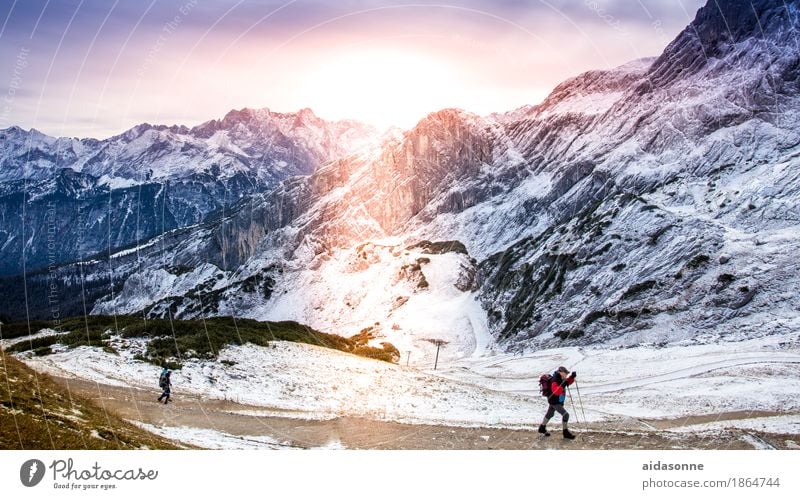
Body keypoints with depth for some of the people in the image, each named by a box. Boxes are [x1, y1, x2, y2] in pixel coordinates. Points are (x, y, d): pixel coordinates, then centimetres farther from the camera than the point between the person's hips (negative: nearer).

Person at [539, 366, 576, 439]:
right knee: (565, 414, -13)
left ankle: (542, 428, 43)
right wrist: (562, 385, -49)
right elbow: (556, 391, -38)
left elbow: (568, 382, 14)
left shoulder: (561, 379, 0)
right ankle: (565, 432, 0)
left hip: (559, 401, 11)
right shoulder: (555, 381, -28)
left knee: (550, 414, 25)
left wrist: (572, 376, -5)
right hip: (554, 402, -11)